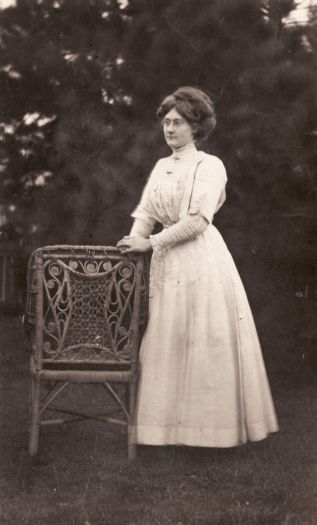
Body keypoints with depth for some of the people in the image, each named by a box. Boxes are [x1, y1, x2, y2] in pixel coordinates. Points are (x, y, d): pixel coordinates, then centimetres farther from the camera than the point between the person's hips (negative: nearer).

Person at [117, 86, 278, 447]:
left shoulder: (209, 166, -4)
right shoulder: (161, 167, 17)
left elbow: (197, 220, -15)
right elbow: (146, 212, 10)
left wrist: (151, 242, -18)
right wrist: (134, 240, -11)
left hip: (201, 260, -6)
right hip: (166, 264, 6)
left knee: (203, 341, -4)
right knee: (167, 342, 5)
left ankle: (209, 423, 5)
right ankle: (170, 418, 13)